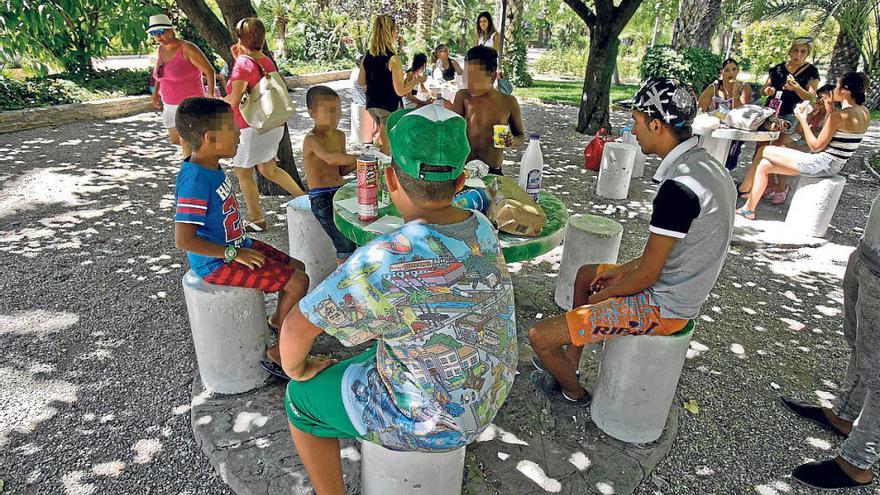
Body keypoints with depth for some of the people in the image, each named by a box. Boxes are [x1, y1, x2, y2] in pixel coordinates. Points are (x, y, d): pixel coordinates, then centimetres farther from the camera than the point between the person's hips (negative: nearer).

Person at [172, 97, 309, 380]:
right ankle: (278, 352, 2)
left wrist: (241, 246, 9)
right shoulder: (195, 181, -26)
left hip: (235, 246, 10)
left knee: (296, 267, 14)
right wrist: (233, 254, -22)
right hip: (218, 263, -10)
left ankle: (277, 321, 34)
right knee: (298, 282, -14)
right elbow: (183, 240, -28)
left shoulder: (210, 169, 4)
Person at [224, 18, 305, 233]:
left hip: (253, 128, -8)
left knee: (243, 173, 8)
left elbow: (235, 99, -24)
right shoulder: (267, 61, 8)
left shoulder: (243, 65, -17)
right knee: (268, 169, 22)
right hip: (273, 124, 8)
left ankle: (256, 220, 15)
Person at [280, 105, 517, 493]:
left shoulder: (384, 261, -32)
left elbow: (298, 327, -21)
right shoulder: (481, 229, -10)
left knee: (303, 398, 14)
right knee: (368, 357, 31)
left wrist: (296, 369, 0)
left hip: (430, 419, -7)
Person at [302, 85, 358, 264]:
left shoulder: (339, 135, 13)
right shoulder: (311, 139, -11)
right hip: (321, 197, -7)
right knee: (346, 243, -18)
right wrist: (357, 157, -34)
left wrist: (356, 163, -4)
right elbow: (330, 158, -32)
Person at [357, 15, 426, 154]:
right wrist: (417, 80, -4)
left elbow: (361, 81, 13)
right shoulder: (393, 59, -18)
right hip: (389, 107, -7)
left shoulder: (367, 56, 2)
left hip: (371, 106, 7)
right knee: (389, 150, 3)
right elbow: (400, 91, -18)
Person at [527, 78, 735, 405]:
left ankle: (573, 392, 21)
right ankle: (569, 363, 30)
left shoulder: (679, 187, -29)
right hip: (682, 291, 10)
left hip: (661, 307, -10)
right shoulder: (710, 166, 3)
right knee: (585, 273, 30)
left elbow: (647, 275, -23)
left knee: (540, 336, -11)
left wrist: (600, 297, -6)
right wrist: (625, 268, 12)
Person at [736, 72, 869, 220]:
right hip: (834, 164, 10)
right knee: (763, 165, 10)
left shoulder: (841, 116, -21)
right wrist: (830, 111, 11)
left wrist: (803, 120, -8)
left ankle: (743, 189, 18)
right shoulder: (864, 112, 8)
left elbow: (816, 146, -17)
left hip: (822, 164, -10)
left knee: (763, 151, 1)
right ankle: (748, 209, 15)